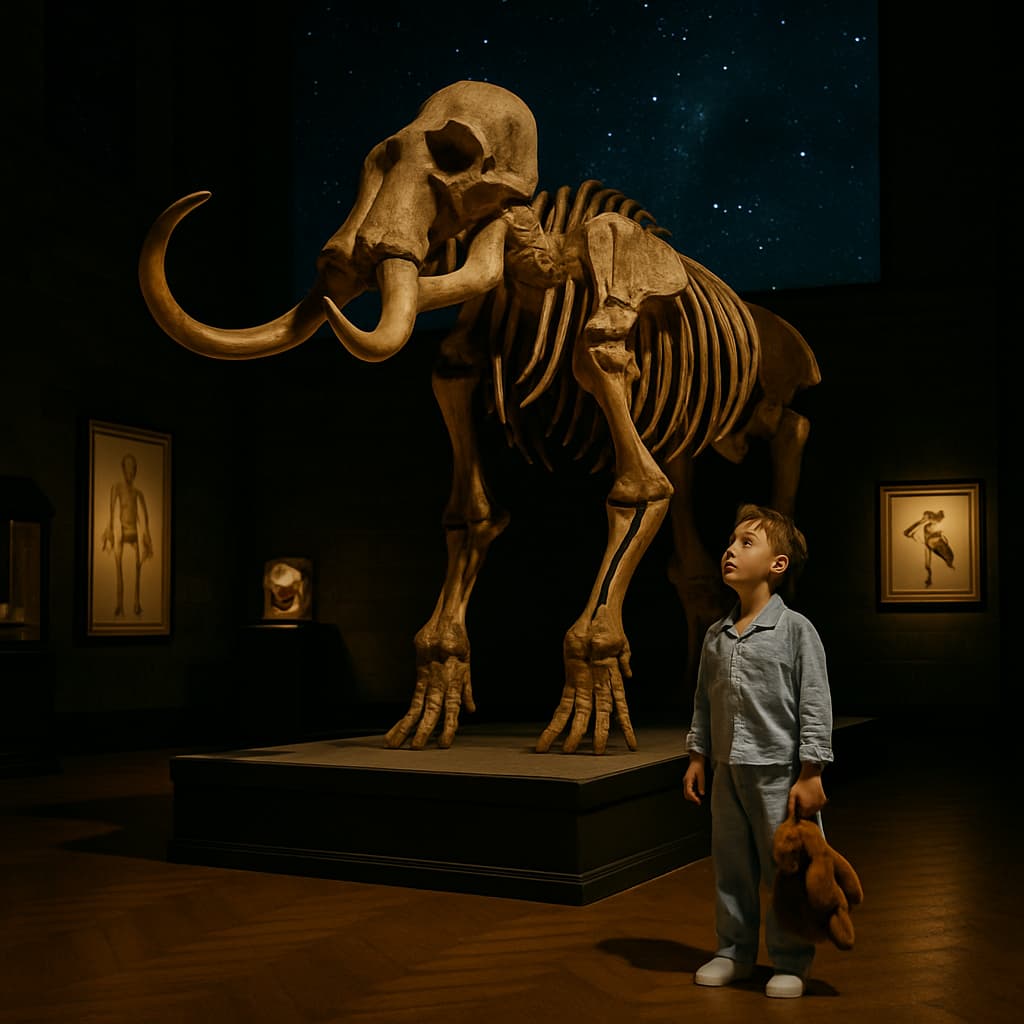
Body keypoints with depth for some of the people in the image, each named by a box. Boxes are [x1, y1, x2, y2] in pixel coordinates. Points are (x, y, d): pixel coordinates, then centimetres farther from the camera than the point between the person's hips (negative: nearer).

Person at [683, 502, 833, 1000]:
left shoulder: (796, 630, -9)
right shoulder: (716, 635, 8)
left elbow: (815, 706, -10)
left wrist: (810, 775, -12)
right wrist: (697, 757, 11)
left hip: (778, 772, -5)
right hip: (728, 772, 5)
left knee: (783, 869, 3)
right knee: (731, 866, 14)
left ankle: (789, 963, 18)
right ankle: (734, 951, 29)